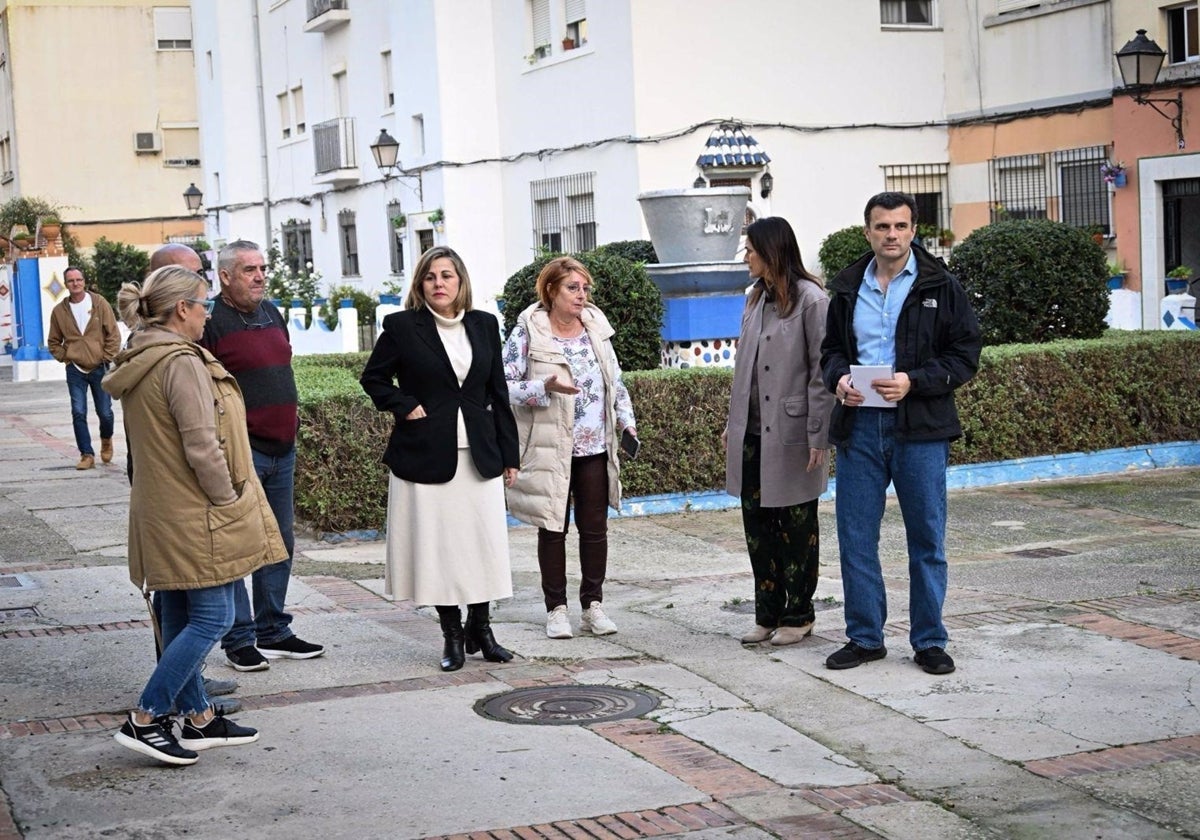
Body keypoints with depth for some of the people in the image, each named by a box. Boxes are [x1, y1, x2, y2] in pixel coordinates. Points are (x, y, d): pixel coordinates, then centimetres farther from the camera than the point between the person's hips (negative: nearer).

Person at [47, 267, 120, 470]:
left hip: (99, 368, -1)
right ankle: (87, 454, 2)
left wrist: (107, 358, -5)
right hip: (75, 370, 1)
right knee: (78, 413, -5)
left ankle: (106, 439, 34)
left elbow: (113, 334, -1)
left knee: (105, 412, 4)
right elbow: (53, 342, 12)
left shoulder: (99, 304, -3)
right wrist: (65, 358, 1)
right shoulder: (59, 310, 2)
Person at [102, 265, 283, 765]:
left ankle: (198, 719, 23)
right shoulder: (182, 363, -19)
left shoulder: (139, 362, 11)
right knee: (212, 617, -4)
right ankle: (144, 720, -4)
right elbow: (202, 448, -23)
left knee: (181, 619, 14)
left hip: (163, 513, 10)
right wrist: (230, 500, -10)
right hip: (197, 517, -10)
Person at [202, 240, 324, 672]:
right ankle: (239, 640, 6)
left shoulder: (272, 314, 14)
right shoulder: (212, 323, -11)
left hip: (282, 448, 8)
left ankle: (273, 631, 24)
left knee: (281, 540, 14)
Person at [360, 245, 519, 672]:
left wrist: (509, 452, 9)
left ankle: (480, 627, 19)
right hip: (426, 456, -3)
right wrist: (404, 407, -8)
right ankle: (452, 634, 13)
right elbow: (373, 377, 8)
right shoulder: (402, 327, -1)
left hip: (479, 455, 3)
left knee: (485, 541, 4)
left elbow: (498, 392, 11)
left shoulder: (484, 325, 9)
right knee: (437, 545, 1)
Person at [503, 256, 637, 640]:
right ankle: (556, 609, 14)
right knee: (553, 529, 4)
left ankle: (593, 605, 17)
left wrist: (626, 421, 7)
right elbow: (506, 386, -10)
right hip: (550, 448, -4)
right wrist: (546, 387, -23)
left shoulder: (596, 327, 8)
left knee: (595, 528, 7)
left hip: (595, 448, 4)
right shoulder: (527, 333, -7)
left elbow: (615, 380, 17)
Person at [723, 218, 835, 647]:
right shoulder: (755, 298, 13)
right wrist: (733, 422, 14)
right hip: (753, 432, 7)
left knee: (797, 525, 5)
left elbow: (822, 370, -13)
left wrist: (818, 435, -16)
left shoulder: (811, 300, -11)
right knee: (757, 523, 10)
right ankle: (768, 614, 20)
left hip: (791, 431, -7)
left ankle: (797, 615, 17)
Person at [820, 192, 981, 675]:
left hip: (920, 426, -3)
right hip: (859, 424, 3)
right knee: (855, 537, 6)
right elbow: (831, 349, 21)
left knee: (927, 539, 4)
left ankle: (929, 640, 15)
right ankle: (865, 636, 18)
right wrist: (838, 378, -2)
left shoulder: (940, 287, 0)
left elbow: (965, 354, -2)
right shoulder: (848, 289, 11)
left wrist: (913, 381, -16)